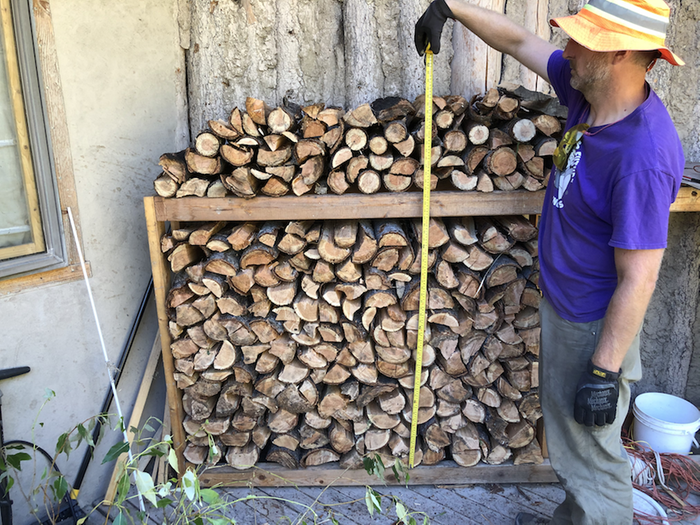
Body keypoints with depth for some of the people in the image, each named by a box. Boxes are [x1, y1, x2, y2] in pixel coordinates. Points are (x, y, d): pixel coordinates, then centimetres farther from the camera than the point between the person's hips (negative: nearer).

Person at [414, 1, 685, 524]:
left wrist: (604, 371, -22)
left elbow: (637, 280, -28)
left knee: (593, 450, 11)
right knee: (566, 431, 27)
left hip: (595, 327, -9)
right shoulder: (586, 91, -6)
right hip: (560, 306, 9)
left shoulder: (643, 157, -31)